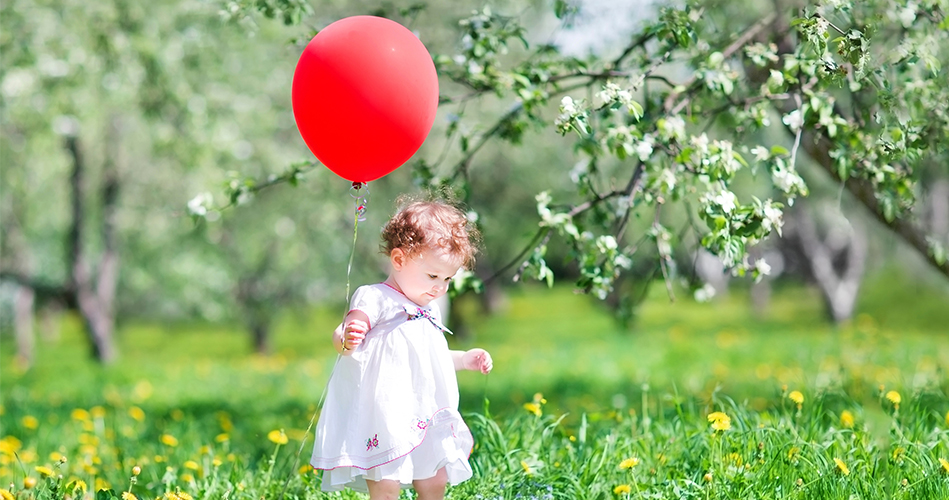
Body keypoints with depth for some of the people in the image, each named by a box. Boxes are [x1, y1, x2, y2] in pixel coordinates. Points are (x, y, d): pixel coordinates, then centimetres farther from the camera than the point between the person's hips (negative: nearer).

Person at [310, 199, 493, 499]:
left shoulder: (429, 309, 20)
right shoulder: (375, 299, -7)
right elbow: (341, 337, -20)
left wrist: (465, 359, 28)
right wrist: (347, 340, -41)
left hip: (424, 417, 8)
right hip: (383, 417, -8)